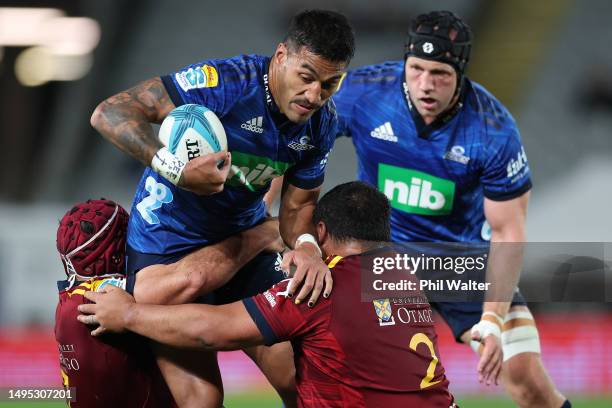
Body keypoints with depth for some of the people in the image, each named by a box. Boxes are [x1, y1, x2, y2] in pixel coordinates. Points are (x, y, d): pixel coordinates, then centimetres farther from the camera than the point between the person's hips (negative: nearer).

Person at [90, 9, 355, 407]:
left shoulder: (322, 124, -6)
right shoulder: (225, 83, -27)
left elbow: (299, 204, 3)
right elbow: (110, 113, -30)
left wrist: (306, 245, -21)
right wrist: (175, 170, -43)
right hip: (168, 245, -6)